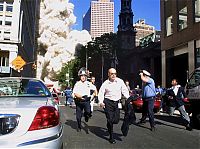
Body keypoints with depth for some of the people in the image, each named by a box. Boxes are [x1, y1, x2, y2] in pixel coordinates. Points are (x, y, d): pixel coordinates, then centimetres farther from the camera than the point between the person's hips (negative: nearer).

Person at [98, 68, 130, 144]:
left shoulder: (120, 81, 1)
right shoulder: (105, 83, -4)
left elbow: (125, 91, 6)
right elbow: (101, 93, -2)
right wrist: (101, 102, -16)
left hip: (117, 102, 3)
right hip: (108, 102, -3)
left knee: (116, 120, 3)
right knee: (110, 120, -2)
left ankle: (109, 125, 39)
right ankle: (111, 137, 12)